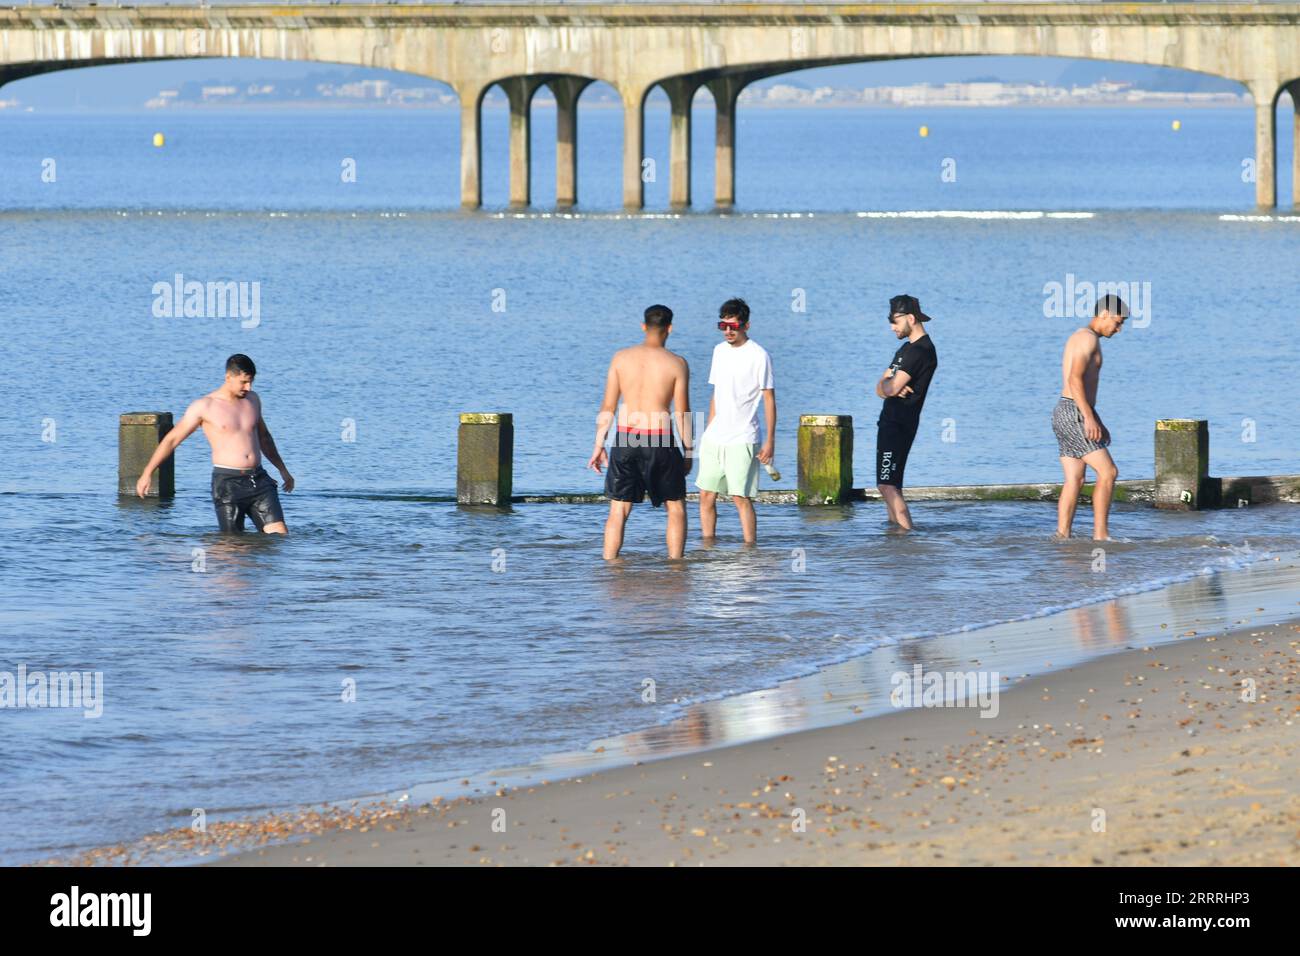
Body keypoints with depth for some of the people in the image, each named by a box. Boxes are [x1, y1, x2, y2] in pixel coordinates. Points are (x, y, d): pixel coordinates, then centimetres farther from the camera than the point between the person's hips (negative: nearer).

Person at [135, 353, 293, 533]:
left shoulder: (252, 399, 13)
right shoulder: (205, 407, -3)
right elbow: (172, 439, 2)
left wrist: (282, 469, 34)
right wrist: (147, 473, 2)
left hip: (259, 480, 5)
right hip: (228, 483, -5)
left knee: (280, 534, -9)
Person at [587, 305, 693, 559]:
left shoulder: (621, 358, 2)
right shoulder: (676, 364, -5)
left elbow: (608, 407, 3)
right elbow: (682, 413, -4)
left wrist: (599, 445, 9)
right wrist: (688, 451, 5)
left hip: (626, 438, 2)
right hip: (660, 441, -2)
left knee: (618, 511, 9)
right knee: (676, 508, 13)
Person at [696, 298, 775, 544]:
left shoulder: (758, 355, -7)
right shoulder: (719, 350, 12)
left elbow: (769, 399, -6)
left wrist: (770, 440, -10)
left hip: (742, 440, -6)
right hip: (714, 438, 6)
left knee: (741, 497, -9)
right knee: (706, 495, 5)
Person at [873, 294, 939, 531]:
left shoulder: (921, 350, -14)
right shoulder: (906, 348, 19)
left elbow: (891, 387, -21)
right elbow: (881, 388, 15)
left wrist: (888, 386, 3)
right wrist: (890, 387, -8)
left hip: (899, 424, -11)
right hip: (891, 421, 11)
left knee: (887, 485, -17)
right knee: (890, 485, 12)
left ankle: (907, 535, -20)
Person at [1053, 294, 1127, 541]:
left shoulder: (1079, 339, 22)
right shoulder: (1089, 337, -11)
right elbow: (1075, 378, -22)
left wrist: (1097, 423, 28)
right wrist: (1089, 417, -27)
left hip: (1065, 416, 10)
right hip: (1074, 415, -10)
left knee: (1074, 482, 7)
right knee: (1108, 473, -9)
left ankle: (1062, 538, 3)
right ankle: (1101, 534, -10)